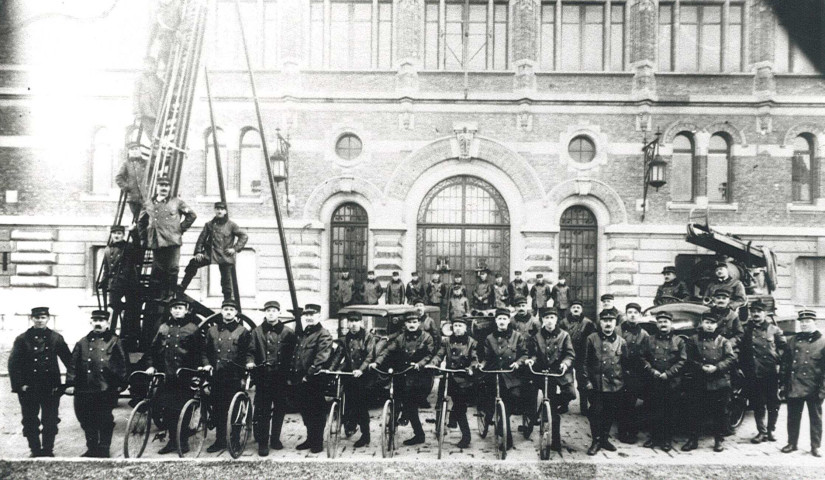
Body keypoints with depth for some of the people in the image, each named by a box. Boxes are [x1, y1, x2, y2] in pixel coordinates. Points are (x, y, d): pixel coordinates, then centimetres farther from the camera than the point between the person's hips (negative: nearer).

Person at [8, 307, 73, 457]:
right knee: (30, 422, 7)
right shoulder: (22, 339, 0)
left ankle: (48, 450, 17)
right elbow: (13, 363, -1)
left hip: (51, 388, 0)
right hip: (29, 389, 0)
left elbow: (69, 360, 5)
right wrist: (20, 384, -9)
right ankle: (35, 450, 20)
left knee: (51, 421, 4)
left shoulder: (57, 338, 3)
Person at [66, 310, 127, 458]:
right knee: (87, 421, 9)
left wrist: (121, 383, -1)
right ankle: (92, 448, 23)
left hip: (107, 390, -3)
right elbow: (73, 364, 8)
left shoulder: (114, 342, 3)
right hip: (85, 389, 3)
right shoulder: (82, 343, 9)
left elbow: (122, 363, 2)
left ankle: (104, 449, 14)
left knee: (105, 421, 3)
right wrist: (70, 383, 1)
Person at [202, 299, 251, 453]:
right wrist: (206, 364, -1)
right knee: (218, 408, 5)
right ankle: (220, 440, 14)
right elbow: (206, 351, 17)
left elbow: (247, 354, 1)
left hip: (234, 377, -3)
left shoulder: (243, 331, 4)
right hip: (217, 375, 3)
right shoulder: (212, 330, 13)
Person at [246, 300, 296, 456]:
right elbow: (251, 350, 5)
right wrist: (250, 361, -15)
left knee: (280, 409, 9)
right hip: (263, 377, -1)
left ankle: (275, 439, 23)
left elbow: (293, 354, 7)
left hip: (281, 377, 1)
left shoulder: (288, 332, 6)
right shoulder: (257, 331, 7)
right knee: (262, 410, -2)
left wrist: (291, 374, 0)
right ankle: (262, 443, 4)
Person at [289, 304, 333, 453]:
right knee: (305, 411, 16)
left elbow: (321, 358, -20)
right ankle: (310, 438, 28)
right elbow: (295, 356, 23)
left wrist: (309, 374, -23)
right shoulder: (301, 335, 18)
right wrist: (291, 376, 15)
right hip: (300, 381, 8)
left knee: (317, 412, 1)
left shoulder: (323, 335, -8)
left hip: (314, 381, -8)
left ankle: (318, 442, 9)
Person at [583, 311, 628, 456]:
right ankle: (596, 441, 9)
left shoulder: (621, 342, 7)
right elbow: (585, 362, 1)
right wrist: (587, 380, -5)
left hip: (616, 385, 3)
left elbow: (625, 364, 13)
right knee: (596, 412, -4)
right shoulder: (592, 339, 0)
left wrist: (623, 382, 9)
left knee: (610, 413, 11)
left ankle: (605, 438, 27)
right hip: (596, 384, -3)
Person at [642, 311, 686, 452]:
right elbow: (643, 358, 10)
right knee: (654, 411, 5)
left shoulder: (679, 341, 4)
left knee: (670, 412, 2)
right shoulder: (650, 340, 11)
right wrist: (651, 370, -7)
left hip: (671, 383, -2)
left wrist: (668, 373, -11)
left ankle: (667, 440, 12)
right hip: (653, 382, 2)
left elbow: (682, 361, -2)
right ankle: (654, 437, 16)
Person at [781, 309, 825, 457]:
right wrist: (786, 385, 5)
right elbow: (787, 363, 10)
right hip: (794, 388, 3)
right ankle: (792, 443, 21)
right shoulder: (793, 340, 8)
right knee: (793, 417, 10)